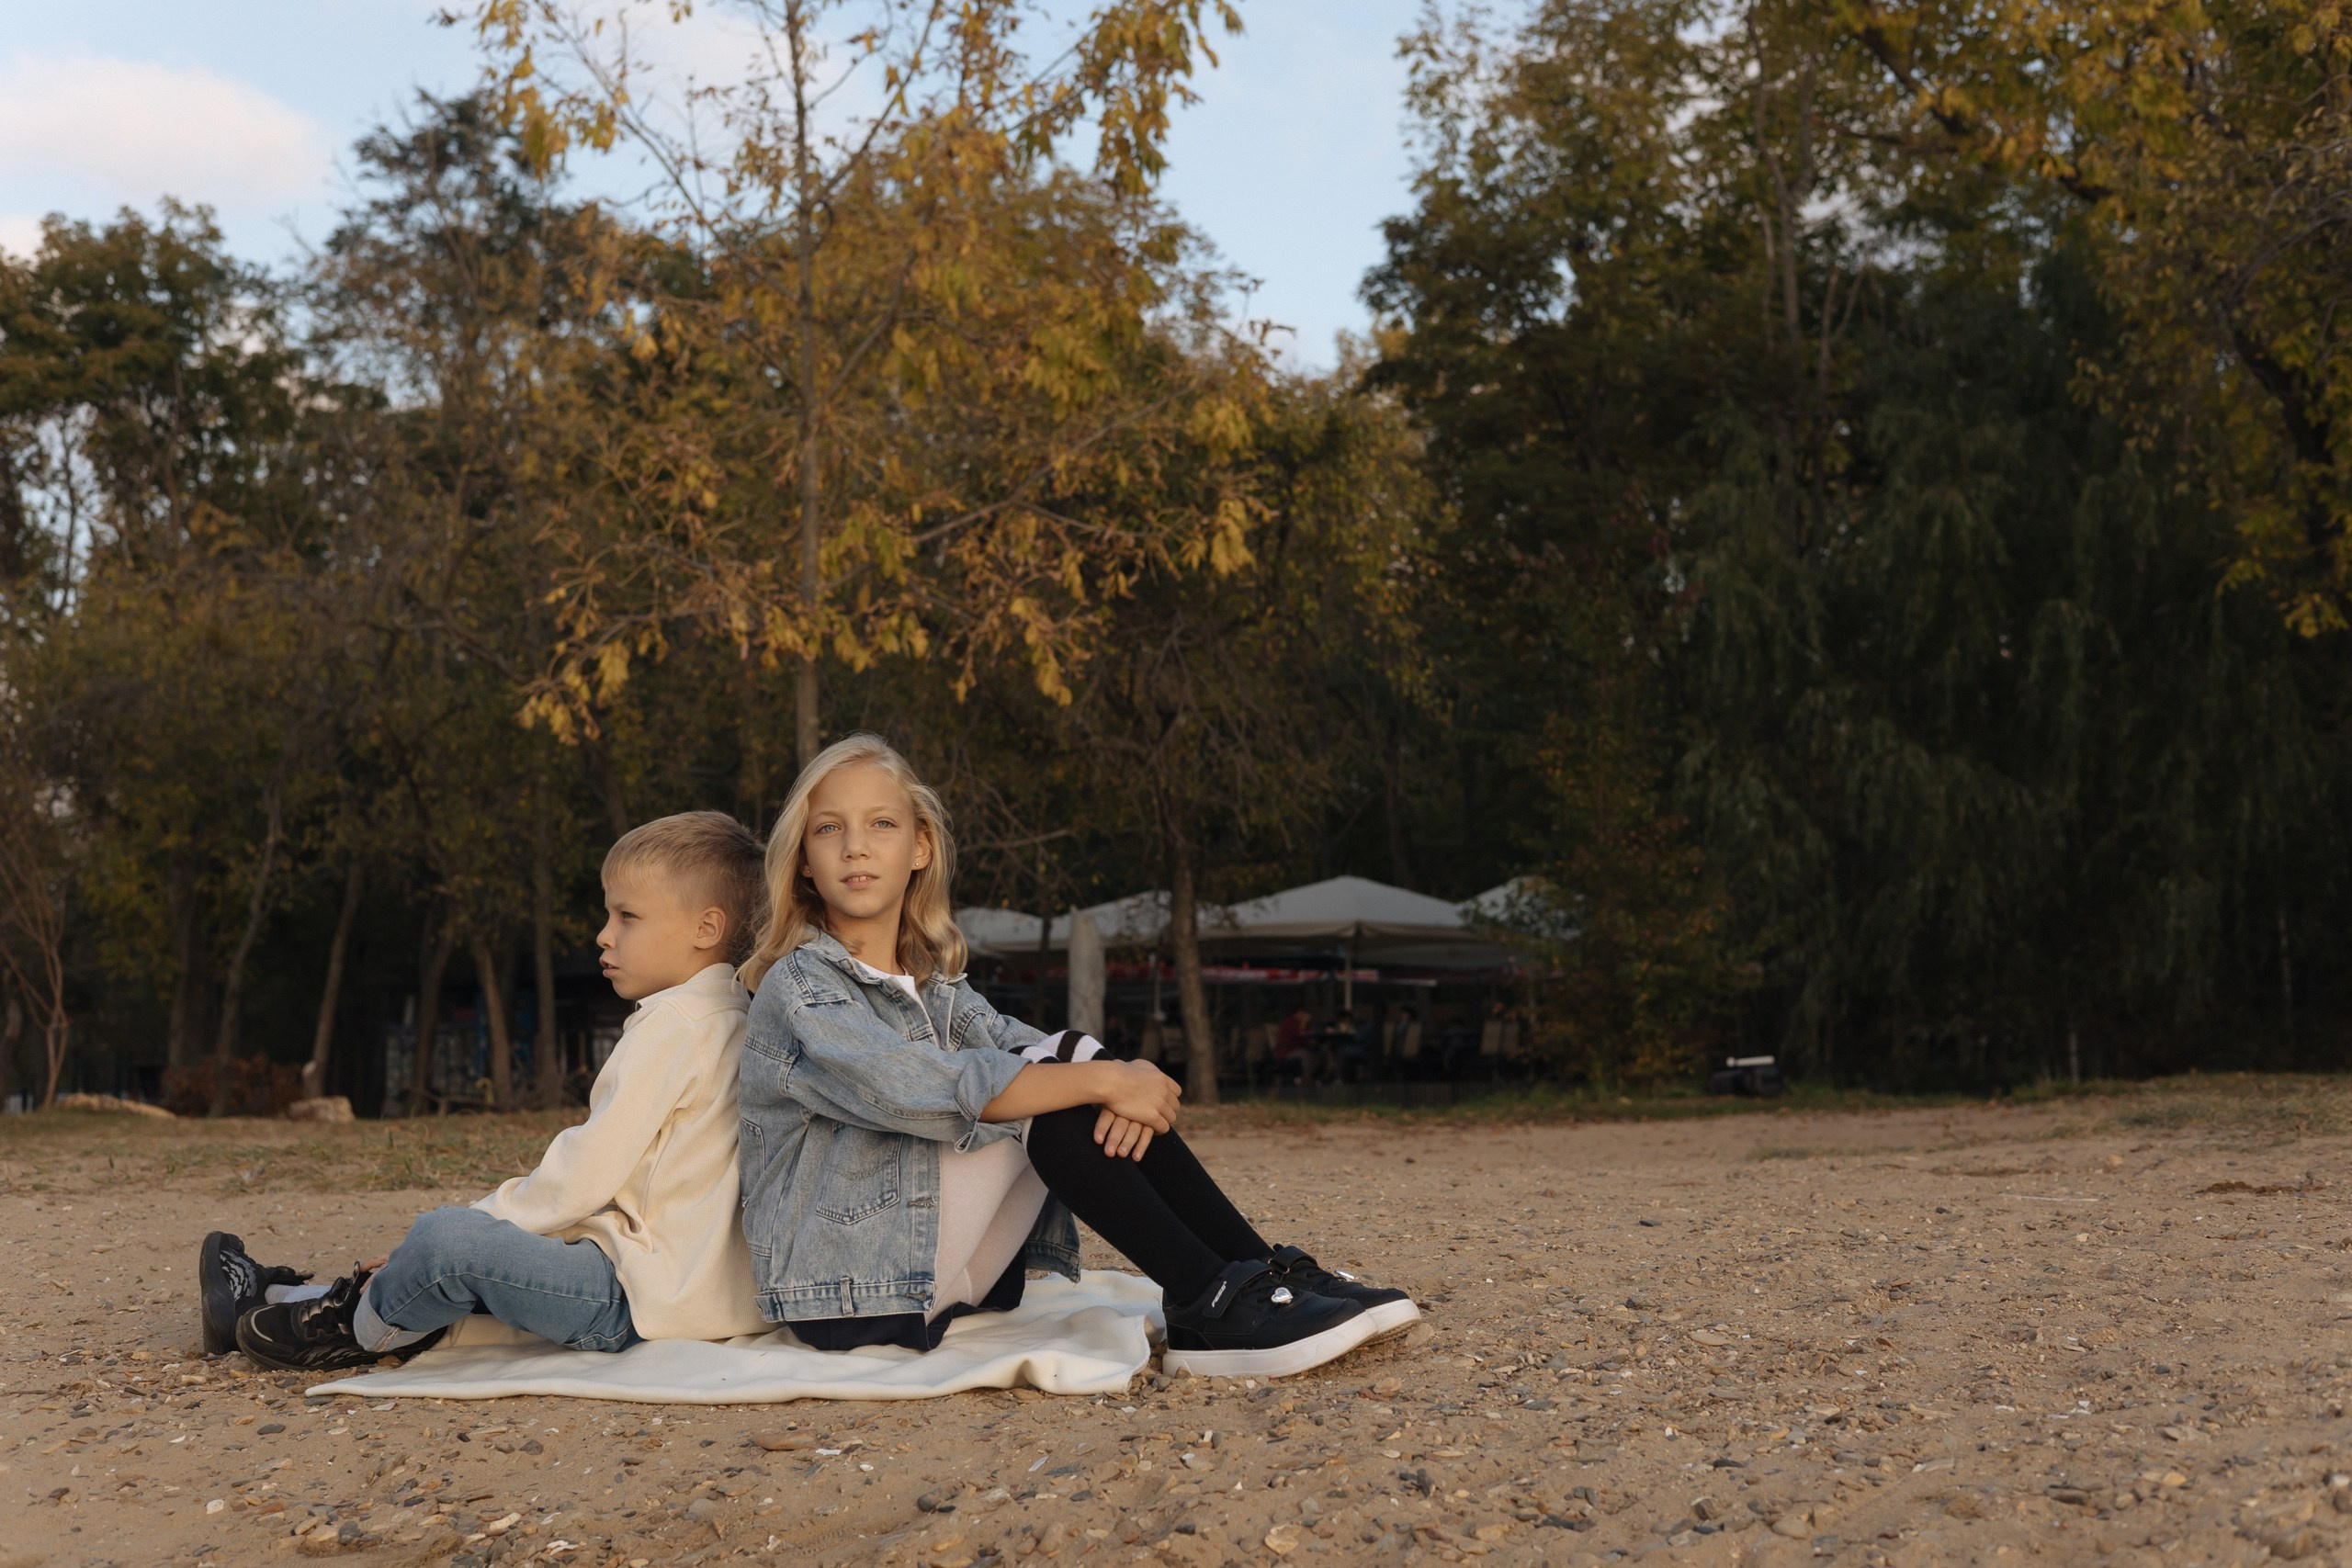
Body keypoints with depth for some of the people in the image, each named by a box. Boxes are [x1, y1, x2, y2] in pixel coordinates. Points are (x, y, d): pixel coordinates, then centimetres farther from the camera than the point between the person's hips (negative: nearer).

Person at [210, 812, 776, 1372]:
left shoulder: (672, 1024, -14)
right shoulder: (727, 1019, 19)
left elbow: (583, 1180, -18)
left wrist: (485, 1223, -8)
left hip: (642, 1300, -11)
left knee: (448, 1239, -19)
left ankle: (357, 1331, 9)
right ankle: (286, 1299, 24)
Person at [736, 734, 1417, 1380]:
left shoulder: (934, 985, 16)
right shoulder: (798, 988, -10)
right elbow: (919, 1091, -26)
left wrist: (1123, 1083, -23)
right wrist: (1101, 1079, -25)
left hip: (935, 1277, 7)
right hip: (848, 1287, -7)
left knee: (1068, 1074, -6)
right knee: (1053, 1068, -19)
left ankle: (1263, 1274, -10)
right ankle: (1208, 1306, -23)